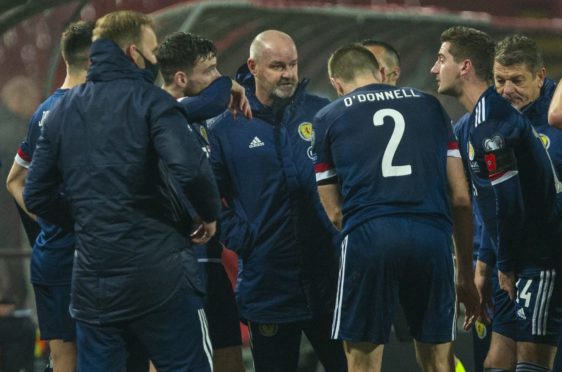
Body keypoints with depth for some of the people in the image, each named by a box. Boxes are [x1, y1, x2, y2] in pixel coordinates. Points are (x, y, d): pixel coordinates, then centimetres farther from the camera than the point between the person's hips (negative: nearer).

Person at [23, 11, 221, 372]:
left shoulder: (62, 109, 12)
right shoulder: (150, 101, -6)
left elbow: (37, 195, 12)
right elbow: (190, 169, -21)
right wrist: (210, 213, -3)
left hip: (92, 282, 5)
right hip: (159, 274, -5)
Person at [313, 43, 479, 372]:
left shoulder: (327, 118, 18)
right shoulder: (430, 106, 22)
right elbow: (461, 198, 18)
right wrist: (466, 273, 23)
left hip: (367, 234, -2)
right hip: (433, 235, 2)